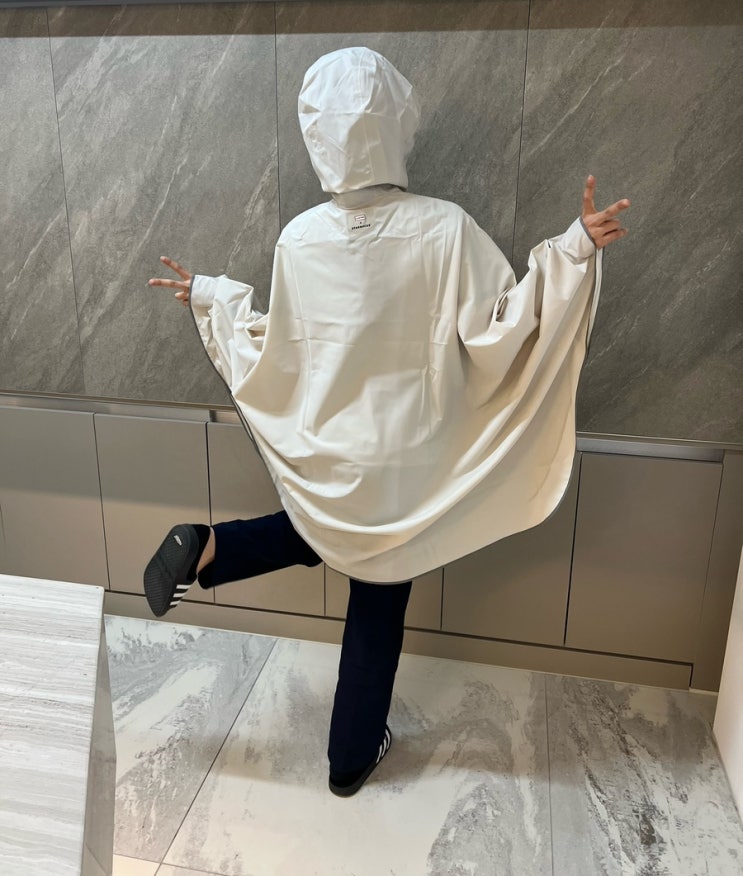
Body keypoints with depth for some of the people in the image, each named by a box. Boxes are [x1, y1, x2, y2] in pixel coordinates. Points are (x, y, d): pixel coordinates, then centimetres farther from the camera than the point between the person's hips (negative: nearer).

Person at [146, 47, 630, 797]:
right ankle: (352, 756, 34)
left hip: (321, 455, 3)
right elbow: (496, 334, -16)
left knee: (324, 534, 37)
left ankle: (205, 549, 16)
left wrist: (214, 299, 14)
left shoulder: (299, 239, -9)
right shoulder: (445, 230, -17)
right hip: (402, 459, -2)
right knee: (379, 604, 17)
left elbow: (276, 356, -2)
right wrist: (572, 252, -10)